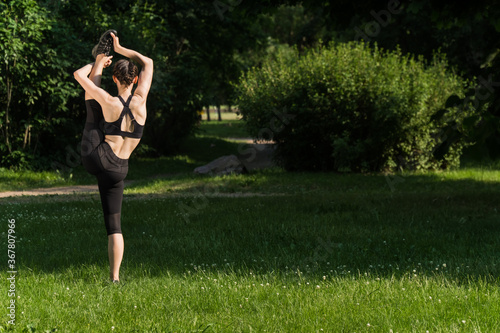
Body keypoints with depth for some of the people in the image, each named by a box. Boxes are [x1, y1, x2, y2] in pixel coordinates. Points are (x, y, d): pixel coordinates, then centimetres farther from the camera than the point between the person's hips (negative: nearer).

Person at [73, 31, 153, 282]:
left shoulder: (109, 102, -10)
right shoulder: (140, 101, -3)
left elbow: (78, 75, -4)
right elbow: (148, 63, 12)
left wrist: (98, 63, 13)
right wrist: (120, 49, 18)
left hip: (95, 159, -2)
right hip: (118, 170, 2)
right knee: (114, 224, 11)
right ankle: (114, 276, 5)